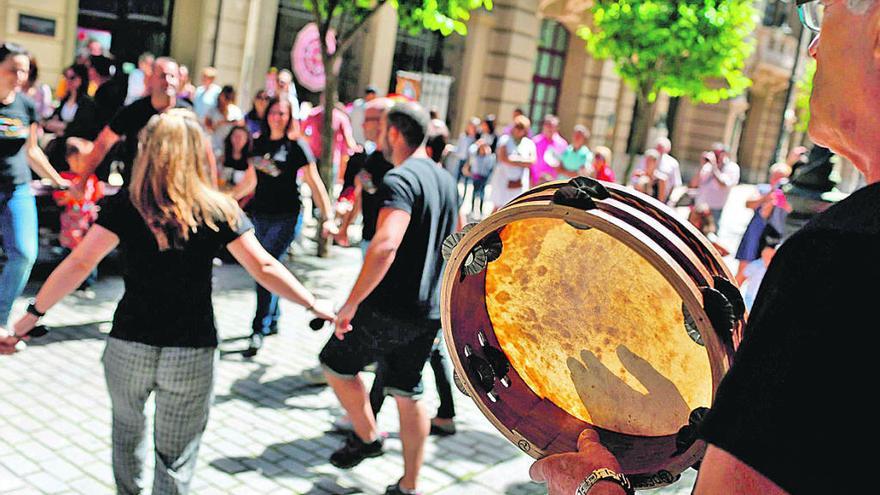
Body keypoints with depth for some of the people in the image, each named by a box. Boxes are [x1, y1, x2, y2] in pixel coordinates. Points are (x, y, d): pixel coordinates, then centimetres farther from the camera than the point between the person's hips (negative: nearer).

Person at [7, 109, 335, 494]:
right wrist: (314, 305, 2)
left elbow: (79, 264, -10)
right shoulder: (217, 210, -5)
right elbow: (263, 268, -6)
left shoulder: (125, 205, -5)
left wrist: (34, 312, -2)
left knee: (127, 428, 29)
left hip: (128, 346, 2)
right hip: (192, 353, -1)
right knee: (176, 459, 11)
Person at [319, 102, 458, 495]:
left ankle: (367, 438, 24)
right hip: (429, 312, 8)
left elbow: (385, 246, -33)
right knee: (408, 394, 17)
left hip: (390, 310, -8)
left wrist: (350, 305, -27)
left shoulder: (400, 180, -18)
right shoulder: (446, 180, 10)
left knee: (335, 363, 15)